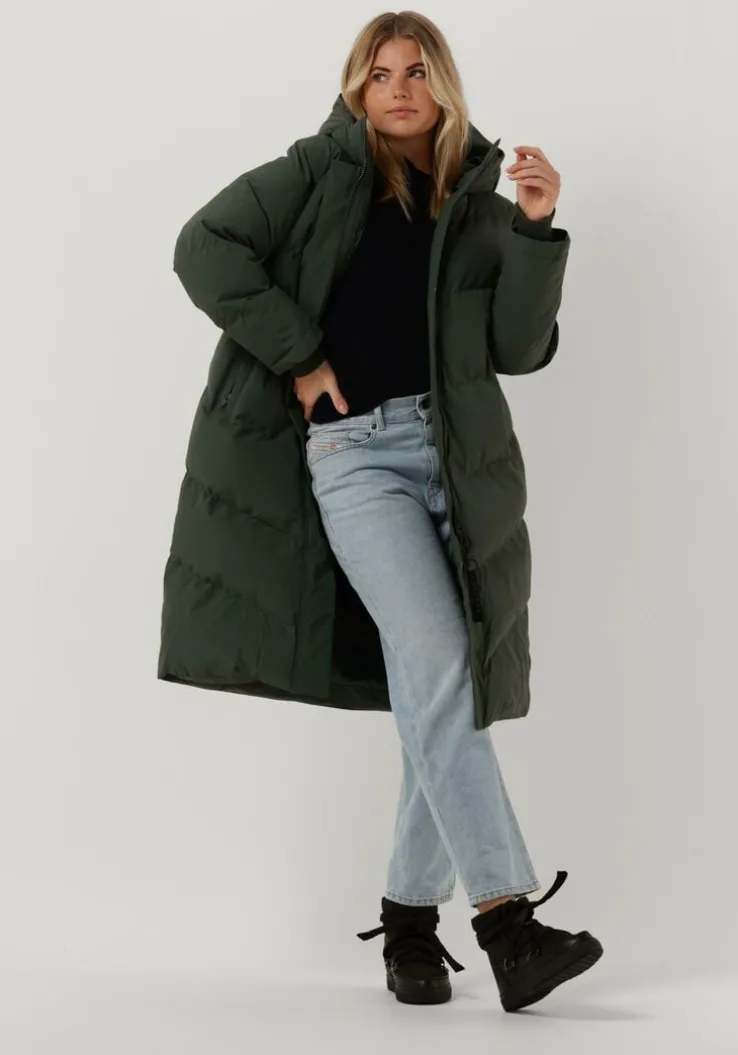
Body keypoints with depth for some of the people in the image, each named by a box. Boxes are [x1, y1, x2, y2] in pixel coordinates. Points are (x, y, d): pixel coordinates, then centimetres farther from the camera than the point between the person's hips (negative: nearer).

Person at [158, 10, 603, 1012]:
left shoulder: (479, 203, 14)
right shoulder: (317, 174, 8)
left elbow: (519, 348, 5)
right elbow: (205, 247, -2)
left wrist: (537, 230, -6)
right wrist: (299, 357, -6)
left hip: (461, 454, 4)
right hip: (353, 450, -3)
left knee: (448, 688, 2)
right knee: (433, 660, -18)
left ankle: (411, 915, 16)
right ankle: (509, 920, -20)